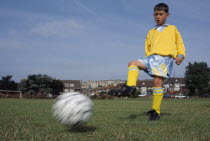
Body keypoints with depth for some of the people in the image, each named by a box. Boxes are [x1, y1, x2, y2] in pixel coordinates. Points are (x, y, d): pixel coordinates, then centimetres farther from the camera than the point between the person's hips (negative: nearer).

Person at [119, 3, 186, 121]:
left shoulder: (173, 29, 19)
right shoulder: (151, 32, 27)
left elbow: (180, 44, 15)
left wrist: (180, 55, -2)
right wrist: (150, 57, 8)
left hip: (165, 58, -5)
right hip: (151, 58, 5)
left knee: (158, 81, -20)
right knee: (132, 63, -15)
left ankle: (156, 111, -17)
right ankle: (131, 86, -36)